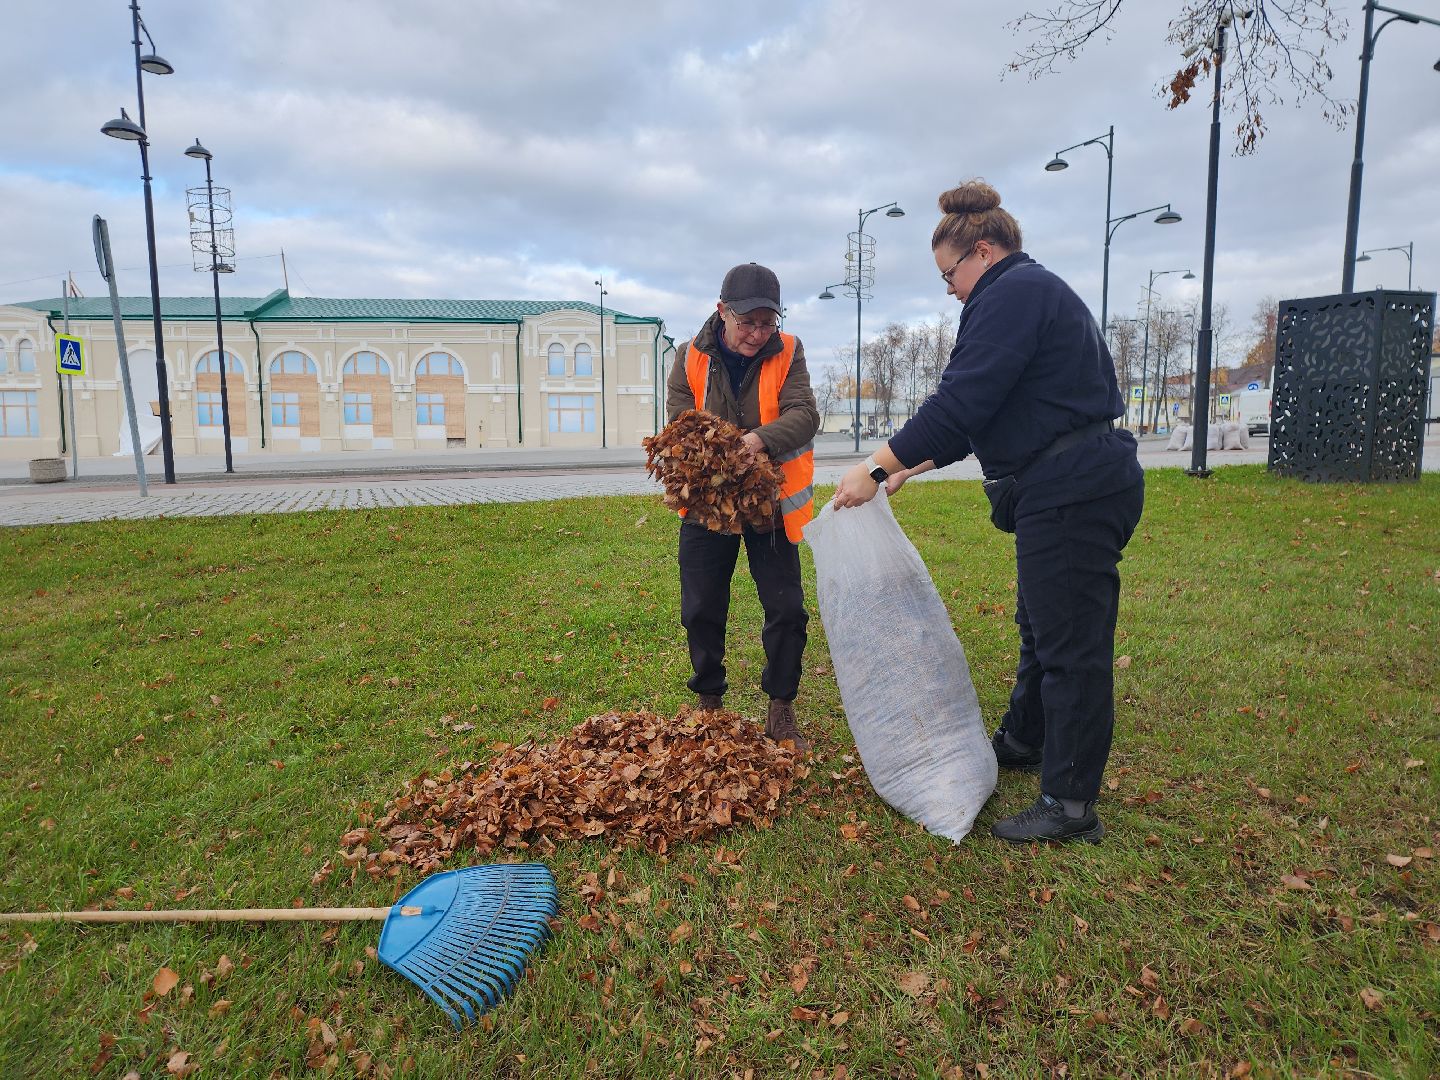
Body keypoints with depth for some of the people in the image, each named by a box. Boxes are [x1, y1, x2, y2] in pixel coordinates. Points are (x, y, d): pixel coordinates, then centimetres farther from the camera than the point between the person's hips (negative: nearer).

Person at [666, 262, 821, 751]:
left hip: (770, 501, 0)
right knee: (701, 610, 7)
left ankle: (781, 711, 17)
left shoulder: (787, 353, -8)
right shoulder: (690, 358, -6)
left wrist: (760, 440, -40)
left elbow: (804, 414, -20)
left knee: (787, 609, 0)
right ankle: (709, 704, 26)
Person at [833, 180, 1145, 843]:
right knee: (1041, 624, 22)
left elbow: (962, 401, -21)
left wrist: (876, 468, -17)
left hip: (1074, 491, -11)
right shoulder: (1034, 292, 22)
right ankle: (1022, 743, 40)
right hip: (1073, 489, 11)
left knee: (1071, 642, -3)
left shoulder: (1013, 292, -11)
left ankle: (1070, 806, 9)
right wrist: (911, 467, 22)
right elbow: (980, 410, 23)